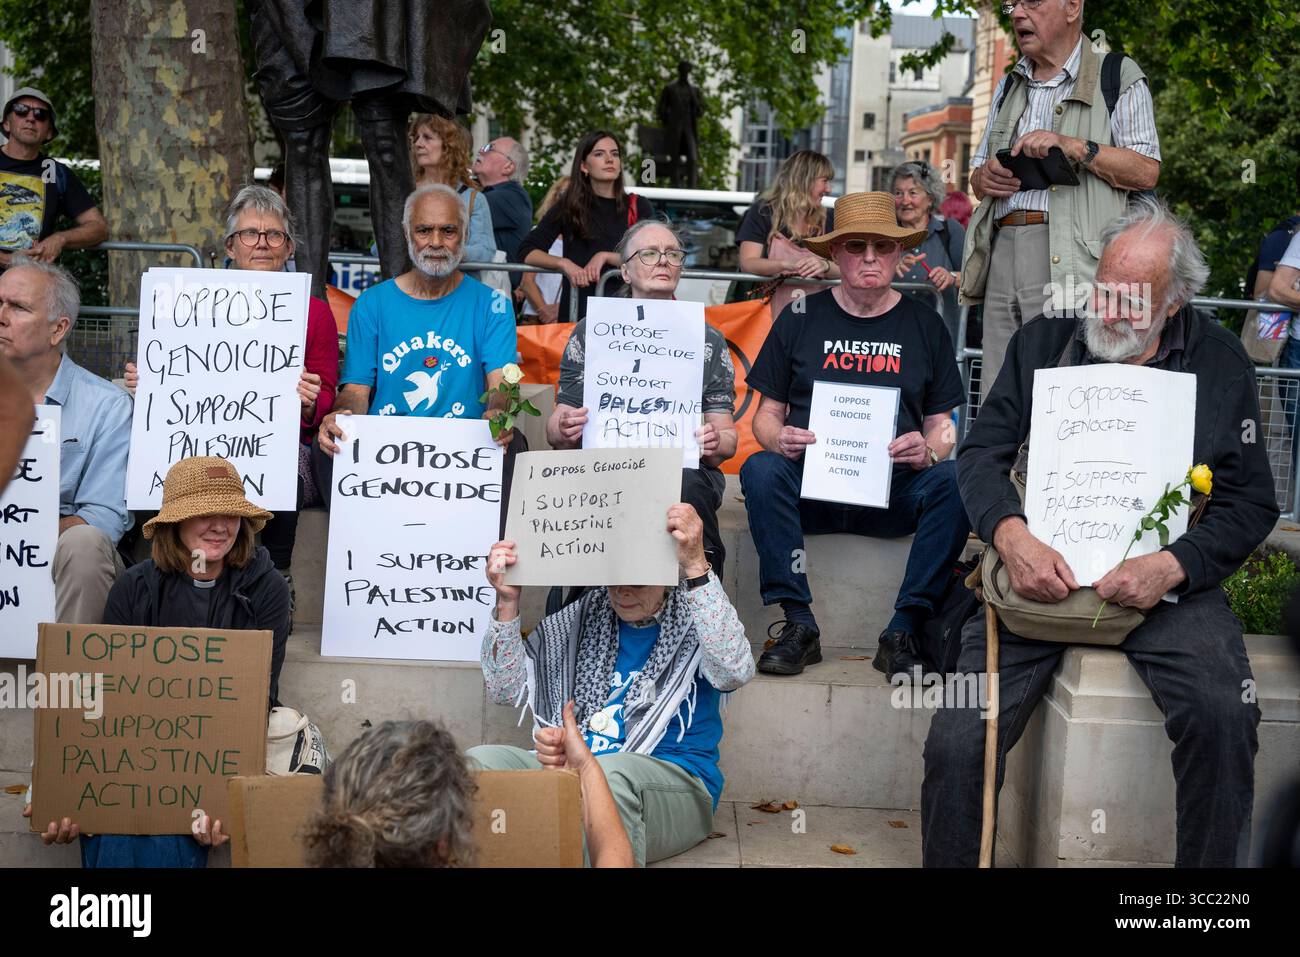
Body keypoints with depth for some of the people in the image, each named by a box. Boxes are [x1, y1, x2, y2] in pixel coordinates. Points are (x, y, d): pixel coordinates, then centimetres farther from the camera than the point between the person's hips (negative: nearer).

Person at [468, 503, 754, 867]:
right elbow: (504, 689, 10)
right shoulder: (583, 616, 13)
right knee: (477, 761, -21)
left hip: (673, 786, -4)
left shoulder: (694, 618, 1)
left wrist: (696, 567, -30)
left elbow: (734, 672, -24)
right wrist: (508, 602, -5)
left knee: (609, 771, -39)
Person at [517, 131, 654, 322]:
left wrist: (606, 256, -13)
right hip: (576, 309, 0)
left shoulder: (638, 206, 10)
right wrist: (564, 263, -14)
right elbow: (527, 252, 3)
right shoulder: (569, 207, 9)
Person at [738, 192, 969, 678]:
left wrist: (929, 451, -11)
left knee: (954, 482, -29)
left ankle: (904, 630, -23)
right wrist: (780, 439, -13)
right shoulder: (800, 318, 10)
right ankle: (798, 624, -24)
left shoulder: (924, 324, 13)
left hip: (894, 492, 1)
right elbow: (766, 414, 11)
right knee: (760, 470, -31)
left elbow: (942, 424, 13)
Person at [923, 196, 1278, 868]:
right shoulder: (1043, 341, 9)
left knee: (1223, 714, -29)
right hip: (1039, 571, 1)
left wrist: (1172, 566, -14)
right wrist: (1012, 537, -17)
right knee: (954, 746, -18)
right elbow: (982, 452, 4)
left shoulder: (1218, 361, 7)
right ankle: (952, 862, 7)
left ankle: (1207, 863, -5)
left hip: (1164, 583, 0)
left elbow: (1252, 502, 5)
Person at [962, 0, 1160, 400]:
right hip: (1003, 251, 6)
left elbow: (1146, 170, -4)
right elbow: (978, 173, 28)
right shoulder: (1009, 86, 25)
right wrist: (984, 178, 4)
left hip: (1070, 258, -6)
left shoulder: (1118, 77, 6)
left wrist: (1073, 147, -14)